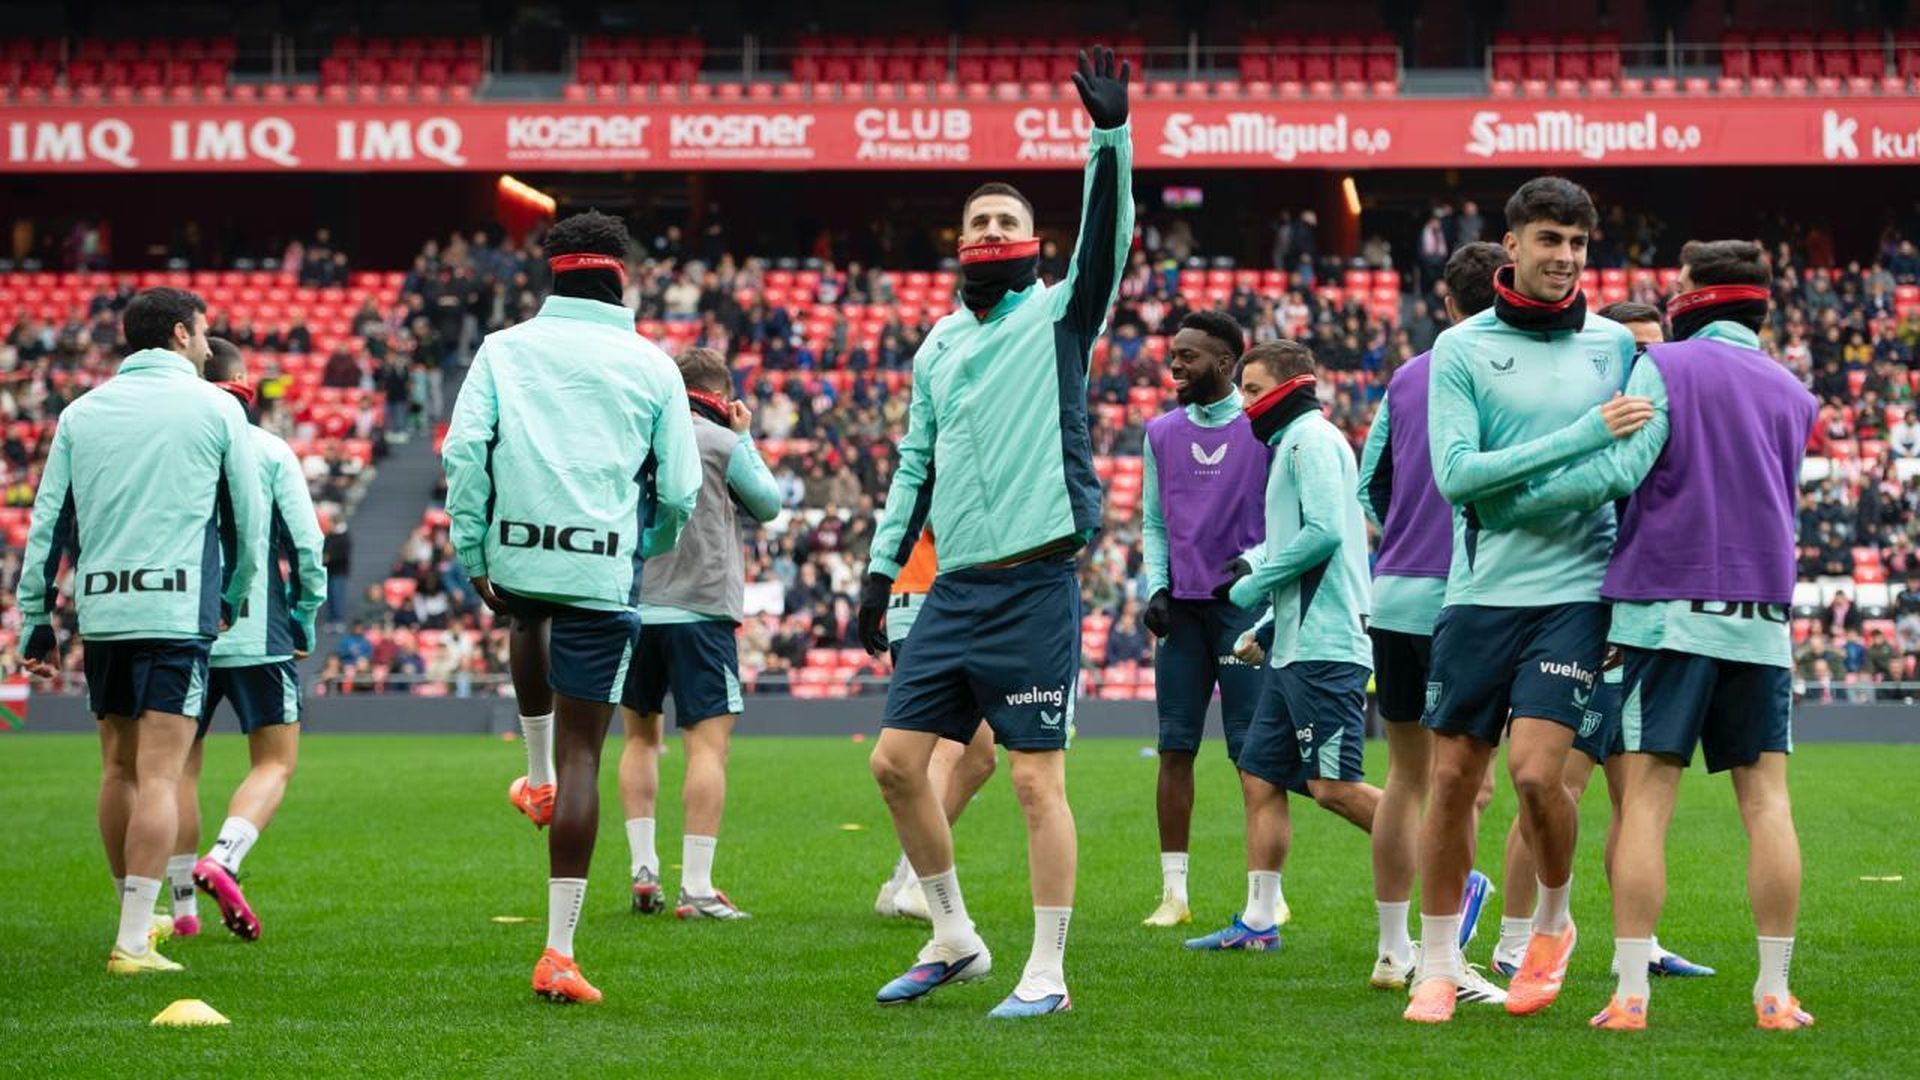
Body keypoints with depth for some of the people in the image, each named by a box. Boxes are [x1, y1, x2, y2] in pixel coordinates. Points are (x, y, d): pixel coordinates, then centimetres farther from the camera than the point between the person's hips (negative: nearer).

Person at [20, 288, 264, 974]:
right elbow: (249, 518, 7)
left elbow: (47, 523, 9)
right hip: (179, 608, -4)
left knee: (118, 769, 15)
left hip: (101, 610, 4)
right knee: (159, 775, -6)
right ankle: (133, 943, -11)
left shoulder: (81, 413, 10)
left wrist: (36, 620, 14)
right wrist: (235, 596, 22)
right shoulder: (214, 408, 1)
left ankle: (135, 915, 27)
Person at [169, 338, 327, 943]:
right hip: (257, 633, -2)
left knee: (181, 764, 12)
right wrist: (305, 619, 9)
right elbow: (307, 543, -3)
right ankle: (222, 861, -19)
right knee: (274, 763, 6)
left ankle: (184, 908, 10)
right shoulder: (269, 451, -1)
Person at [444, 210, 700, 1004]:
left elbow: (463, 448, -6)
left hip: (515, 555, 2)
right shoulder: (651, 364, 5)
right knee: (583, 752, 0)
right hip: (606, 571, -2)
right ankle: (559, 952, -3)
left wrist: (471, 553, -1)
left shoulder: (504, 348, 5)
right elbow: (678, 490, 3)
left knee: (533, 628, 41)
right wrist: (649, 549, 23)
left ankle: (539, 782, 45)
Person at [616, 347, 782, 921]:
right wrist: (745, 438, 16)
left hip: (632, 610, 5)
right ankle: (696, 889, -11)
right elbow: (769, 506, 10)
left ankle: (643, 869, 13)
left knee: (640, 738, 19)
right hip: (699, 611, -5)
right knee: (708, 744, -5)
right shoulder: (721, 444, -5)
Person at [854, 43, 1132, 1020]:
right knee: (896, 760, 4)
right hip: (954, 586, 6)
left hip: (1033, 583, -6)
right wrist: (883, 564, 17)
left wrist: (1111, 138, -28)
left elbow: (1105, 241, -16)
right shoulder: (939, 344, 16)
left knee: (1037, 779, -6)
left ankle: (1046, 973, 1)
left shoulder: (1059, 316, 1)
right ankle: (953, 939, 19)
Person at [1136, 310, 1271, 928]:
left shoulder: (1263, 429, -2)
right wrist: (1156, 587, 3)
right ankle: (1173, 892, 5)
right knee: (1176, 748, 2)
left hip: (1244, 604, -4)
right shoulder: (1161, 433, 12)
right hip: (1181, 606, 4)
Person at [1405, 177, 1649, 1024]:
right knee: (1452, 780, 3)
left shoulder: (1614, 344, 8)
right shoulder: (1461, 348, 0)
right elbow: (1454, 471, -11)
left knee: (1536, 771, -14)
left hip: (1575, 588, 0)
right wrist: (1579, 439, -17)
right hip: (1481, 592, 0)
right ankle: (1437, 968, 17)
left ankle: (1553, 923, 14)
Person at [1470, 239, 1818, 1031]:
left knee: (1646, 800, -3)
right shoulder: (1794, 395, 14)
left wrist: (1505, 503, -9)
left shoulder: (1664, 369, -2)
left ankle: (1630, 993, -7)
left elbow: (1620, 467, -13)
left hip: (1668, 609, -3)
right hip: (1761, 618, 4)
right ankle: (1775, 994, 0)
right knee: (1765, 800, 3)